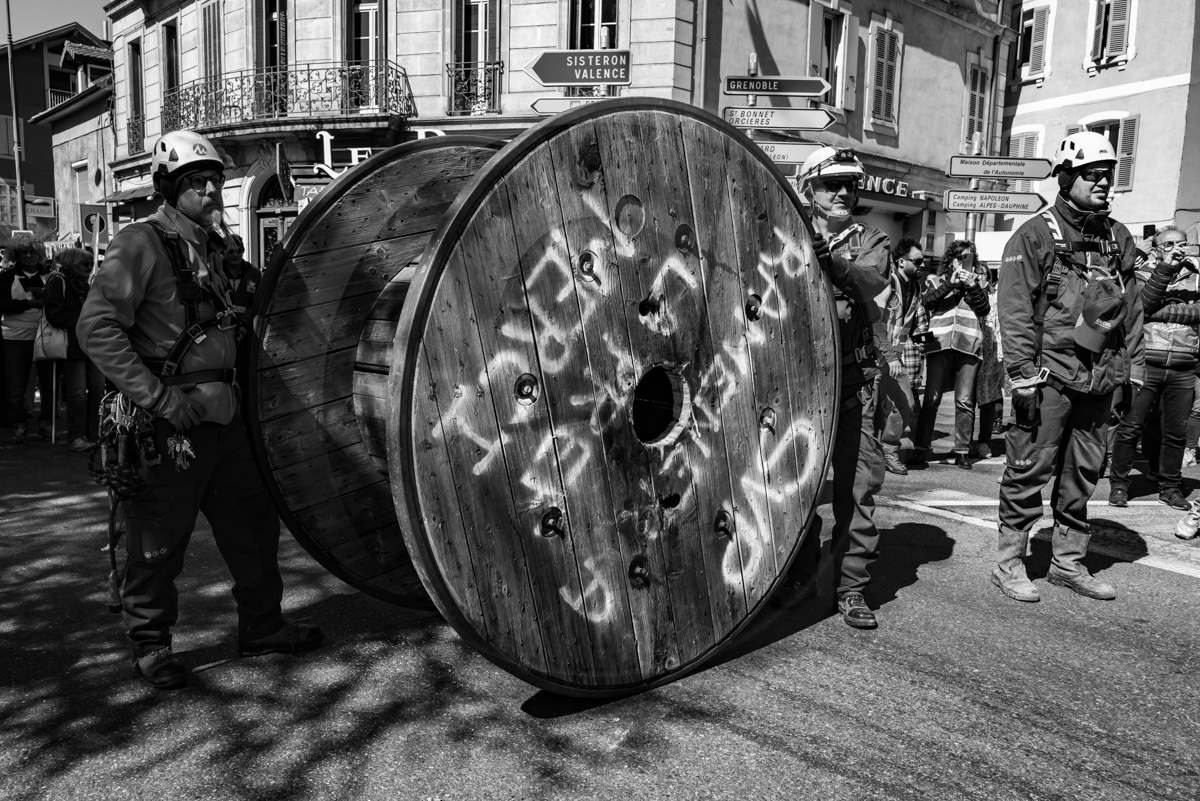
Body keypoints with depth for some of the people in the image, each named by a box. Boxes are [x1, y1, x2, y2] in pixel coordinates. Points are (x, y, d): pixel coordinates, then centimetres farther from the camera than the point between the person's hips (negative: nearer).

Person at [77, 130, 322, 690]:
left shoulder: (208, 250, 16)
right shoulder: (140, 244, -8)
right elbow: (97, 329, -17)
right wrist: (159, 397, -21)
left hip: (220, 413, 8)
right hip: (166, 424, -8)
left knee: (254, 521, 13)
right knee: (159, 541, 4)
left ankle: (261, 626, 27)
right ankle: (150, 644, 23)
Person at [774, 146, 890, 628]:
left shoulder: (871, 242, 14)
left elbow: (872, 280, -9)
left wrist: (834, 262, -28)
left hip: (856, 379, 0)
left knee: (857, 485, -1)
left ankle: (852, 588, 10)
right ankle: (801, 576, 20)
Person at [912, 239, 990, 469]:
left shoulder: (977, 281, 20)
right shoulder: (936, 280, 18)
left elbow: (984, 309, 6)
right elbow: (926, 300, -2)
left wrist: (972, 286, -4)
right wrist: (951, 283, -6)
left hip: (969, 345, 1)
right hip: (939, 343, -1)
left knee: (965, 401, -1)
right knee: (931, 398, -6)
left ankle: (963, 451, 5)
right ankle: (922, 447, 1)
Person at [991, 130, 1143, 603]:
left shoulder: (1119, 238, 14)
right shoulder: (1035, 235, -4)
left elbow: (1132, 307, 17)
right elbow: (1016, 311, -10)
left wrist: (1133, 366, 11)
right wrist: (1024, 375, -15)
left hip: (1101, 378, 6)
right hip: (1051, 374, -6)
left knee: (1083, 473, 12)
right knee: (1030, 470, -2)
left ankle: (1068, 561, 25)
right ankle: (1009, 562, 10)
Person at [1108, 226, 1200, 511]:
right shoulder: (1144, 273, 7)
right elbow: (1143, 305, -12)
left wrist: (1161, 311, -12)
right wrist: (1165, 269, -13)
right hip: (1146, 364, -3)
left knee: (1176, 432, 7)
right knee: (1131, 427, -1)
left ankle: (1170, 487, 19)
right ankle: (1118, 484, 9)